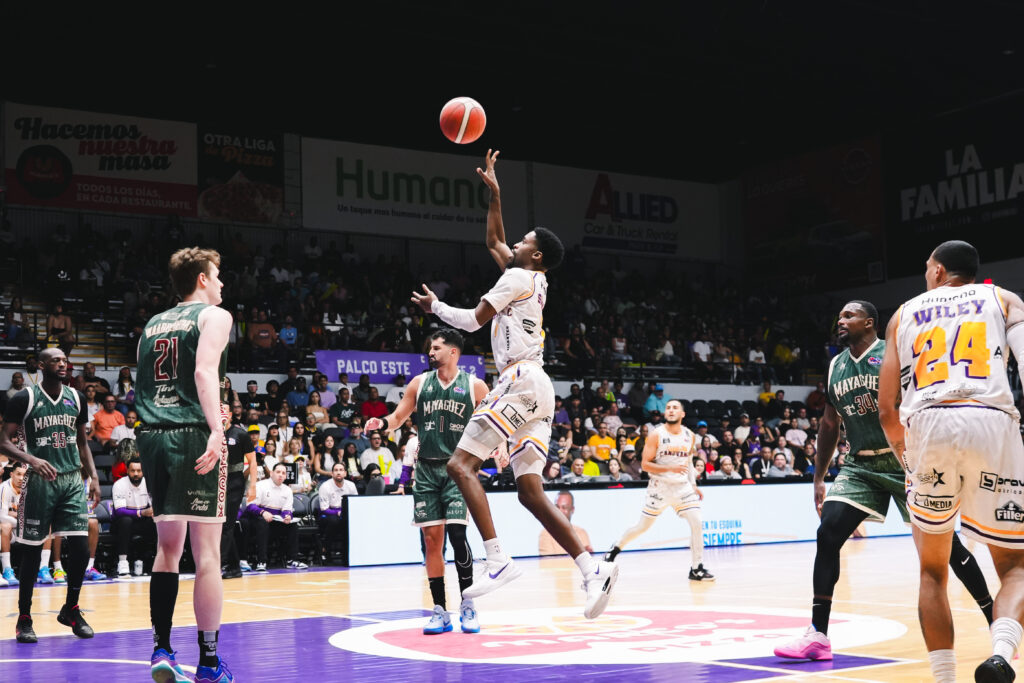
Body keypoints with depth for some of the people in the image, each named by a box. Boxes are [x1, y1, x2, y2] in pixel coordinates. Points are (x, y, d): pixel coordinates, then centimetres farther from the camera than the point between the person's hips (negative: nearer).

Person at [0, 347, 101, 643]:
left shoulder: (75, 398, 9)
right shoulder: (24, 398, -6)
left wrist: (93, 477, 8)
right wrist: (32, 460, -25)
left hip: (72, 480, 4)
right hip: (40, 481, -4)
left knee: (80, 547, -2)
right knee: (32, 551, 1)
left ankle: (71, 610, 17)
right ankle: (24, 618, 15)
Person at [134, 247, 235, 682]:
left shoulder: (153, 324, 21)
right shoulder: (214, 315, 2)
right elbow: (205, 372, -15)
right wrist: (216, 429, -25)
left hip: (152, 434, 7)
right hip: (193, 434, -6)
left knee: (167, 546, 14)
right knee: (206, 551, -3)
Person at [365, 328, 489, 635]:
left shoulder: (474, 386, 1)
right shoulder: (420, 383, 8)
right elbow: (399, 416, 13)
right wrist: (382, 422, -8)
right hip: (427, 469, 3)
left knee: (456, 532, -16)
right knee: (431, 538, 2)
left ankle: (467, 605, 0)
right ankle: (440, 611, 10)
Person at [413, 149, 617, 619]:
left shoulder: (518, 277, -2)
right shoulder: (534, 281, 23)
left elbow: (473, 320, -4)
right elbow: (493, 242, 37)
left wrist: (434, 307, 12)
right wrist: (494, 192, 37)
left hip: (520, 382, -9)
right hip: (536, 388, 9)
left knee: (461, 465, -12)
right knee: (531, 492, 3)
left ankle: (498, 561, -23)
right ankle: (593, 569, -7)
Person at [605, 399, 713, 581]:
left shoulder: (690, 436, 3)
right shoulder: (657, 435, -11)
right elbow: (645, 464, -13)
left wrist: (694, 485, 13)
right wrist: (670, 468, -25)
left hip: (683, 486, 3)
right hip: (660, 486, -3)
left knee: (697, 524, -10)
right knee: (642, 526, 5)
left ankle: (696, 569, 0)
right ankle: (615, 548, 30)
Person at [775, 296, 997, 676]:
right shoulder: (835, 367, 8)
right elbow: (830, 424, 17)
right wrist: (819, 479, 15)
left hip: (905, 462, -5)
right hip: (860, 465, 5)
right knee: (827, 535, -11)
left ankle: (996, 621, 16)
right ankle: (818, 635, -7)